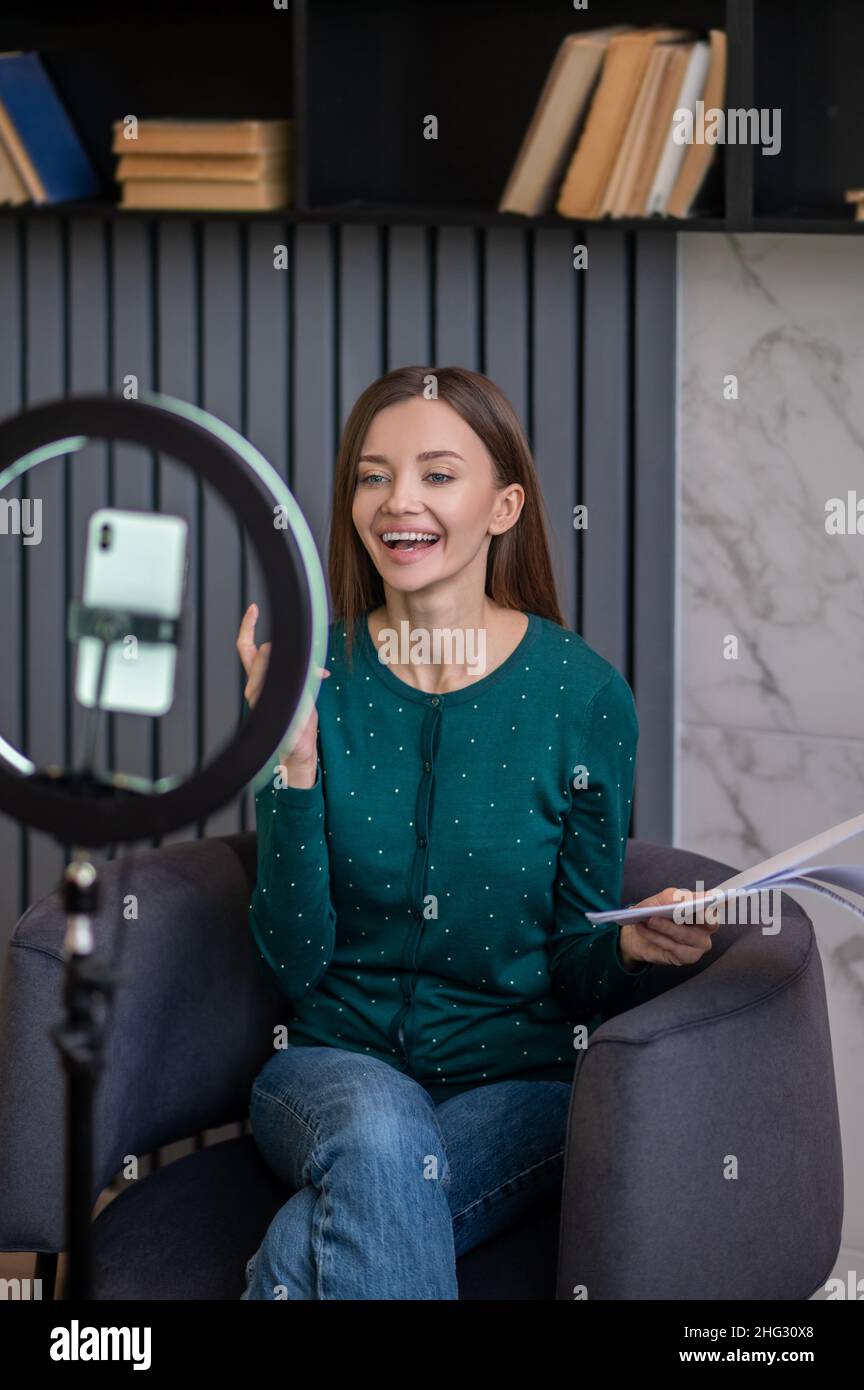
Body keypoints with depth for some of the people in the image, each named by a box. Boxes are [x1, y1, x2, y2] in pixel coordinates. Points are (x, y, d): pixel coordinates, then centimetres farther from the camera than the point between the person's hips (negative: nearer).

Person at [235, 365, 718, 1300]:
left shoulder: (580, 691, -4)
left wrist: (628, 946, -20)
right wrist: (292, 757, -16)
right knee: (382, 1135, -35)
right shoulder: (316, 677, -1)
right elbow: (294, 961, -5)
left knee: (307, 1250, -33)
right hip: (337, 1065, 2)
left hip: (517, 1080, -2)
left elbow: (575, 973, 3)